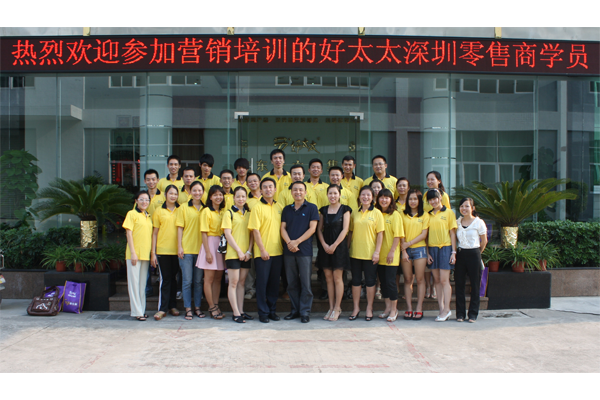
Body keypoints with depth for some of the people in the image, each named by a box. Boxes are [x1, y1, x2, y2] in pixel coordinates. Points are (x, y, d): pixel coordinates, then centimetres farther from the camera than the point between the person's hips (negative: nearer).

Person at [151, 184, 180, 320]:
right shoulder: (159, 211, 6)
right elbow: (155, 233, 6)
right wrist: (153, 252, 1)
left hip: (176, 250, 1)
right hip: (162, 250, -1)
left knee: (174, 278, 8)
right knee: (165, 279, -2)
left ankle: (173, 306, 18)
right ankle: (162, 308, 2)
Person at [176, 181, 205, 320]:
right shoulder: (184, 207, 2)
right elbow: (180, 228, 0)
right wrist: (179, 246, -7)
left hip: (200, 249, 2)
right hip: (186, 249, -2)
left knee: (198, 281, 8)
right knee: (187, 280, 1)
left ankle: (197, 308, 18)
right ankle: (188, 309, 10)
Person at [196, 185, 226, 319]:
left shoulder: (223, 212, 12)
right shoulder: (206, 211, -6)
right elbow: (204, 233, -9)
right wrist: (208, 252, -14)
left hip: (221, 246, 6)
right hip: (210, 244, -6)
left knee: (218, 278, 8)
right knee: (209, 278, -1)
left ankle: (216, 305, 15)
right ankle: (212, 307, 6)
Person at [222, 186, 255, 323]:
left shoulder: (248, 213, 12)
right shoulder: (229, 213, -1)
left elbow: (252, 233, 10)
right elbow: (227, 234, -8)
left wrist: (249, 251, -3)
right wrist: (239, 251, -12)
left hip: (246, 254, 5)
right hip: (233, 254, -4)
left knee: (241, 282, 9)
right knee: (233, 282, -2)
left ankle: (241, 311, 14)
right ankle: (236, 313, 1)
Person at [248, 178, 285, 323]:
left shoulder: (279, 207, 10)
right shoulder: (257, 207, -5)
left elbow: (282, 227, 14)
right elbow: (255, 230, -10)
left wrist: (284, 246, 5)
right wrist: (262, 250, -14)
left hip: (277, 251, 5)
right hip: (263, 252, -5)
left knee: (275, 282, 11)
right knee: (262, 282, 1)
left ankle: (272, 310, 22)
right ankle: (263, 312, 11)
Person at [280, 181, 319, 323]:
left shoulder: (311, 208, 2)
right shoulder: (287, 209, 13)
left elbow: (312, 228, -5)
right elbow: (283, 228, 8)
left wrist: (297, 242, -13)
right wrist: (289, 242, -10)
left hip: (305, 251, -4)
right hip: (288, 251, 4)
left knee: (305, 283, -2)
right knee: (292, 283, 8)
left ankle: (305, 311, 6)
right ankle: (295, 310, 18)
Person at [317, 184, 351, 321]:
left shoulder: (344, 209, -1)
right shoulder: (324, 210, 11)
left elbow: (345, 229, -7)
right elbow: (319, 229, 9)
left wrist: (334, 245, -13)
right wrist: (324, 244, -6)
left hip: (339, 246, -4)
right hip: (325, 247, 4)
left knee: (337, 278, -1)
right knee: (328, 278, 6)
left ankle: (337, 308, 7)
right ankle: (331, 307, 14)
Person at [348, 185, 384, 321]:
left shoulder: (376, 213, -2)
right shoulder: (354, 213, 7)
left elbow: (380, 234, -4)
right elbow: (351, 232, 12)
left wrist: (377, 251, -11)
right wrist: (348, 247, 6)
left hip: (370, 253, -3)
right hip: (355, 253, 3)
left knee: (370, 281, 5)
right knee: (355, 280, 8)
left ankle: (369, 309, 17)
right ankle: (356, 308, 18)